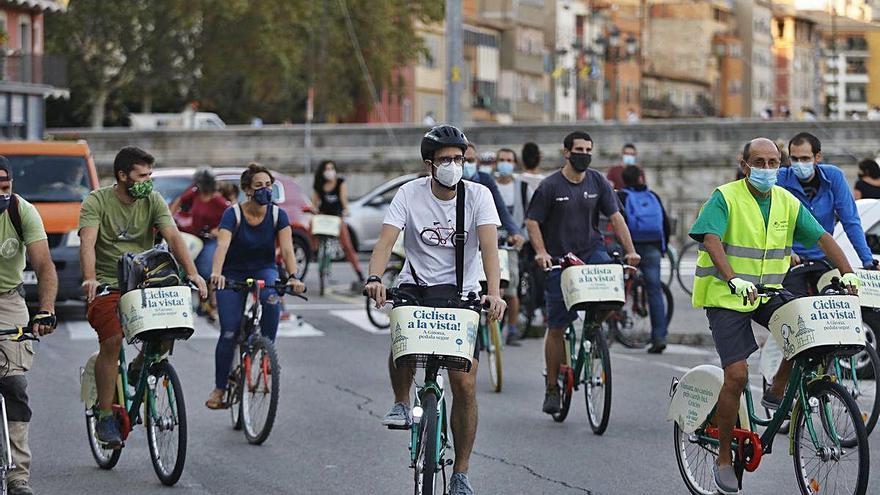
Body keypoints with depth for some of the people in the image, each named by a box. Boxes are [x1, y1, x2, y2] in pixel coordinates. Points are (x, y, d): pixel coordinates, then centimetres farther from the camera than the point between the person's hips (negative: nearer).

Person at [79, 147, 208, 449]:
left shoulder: (153, 201, 5)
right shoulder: (97, 202, -5)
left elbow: (173, 237, -7)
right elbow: (88, 242, -20)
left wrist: (192, 273, -23)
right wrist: (89, 279, -38)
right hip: (106, 286, -4)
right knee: (111, 342, -24)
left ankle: (139, 367, 10)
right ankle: (105, 418, -13)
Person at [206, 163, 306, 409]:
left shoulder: (277, 215, -10)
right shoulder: (233, 214, -17)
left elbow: (287, 249, -21)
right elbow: (222, 245, -31)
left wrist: (293, 277, -39)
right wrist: (216, 273, -50)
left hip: (264, 271, 1)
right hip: (233, 275, -1)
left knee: (272, 298, -34)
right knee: (229, 333, -10)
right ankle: (219, 388, 5)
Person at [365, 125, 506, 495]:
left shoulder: (478, 195, -7)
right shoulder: (410, 194, -7)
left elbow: (489, 246, -20)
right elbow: (386, 240, -17)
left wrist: (493, 293, -36)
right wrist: (375, 278, -37)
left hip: (461, 293, 0)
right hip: (416, 286, 0)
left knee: (465, 385, -7)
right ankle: (401, 403, -6)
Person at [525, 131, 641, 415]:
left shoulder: (598, 183, 3)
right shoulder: (550, 186, -5)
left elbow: (615, 217, 1)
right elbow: (532, 221, -4)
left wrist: (630, 251, -10)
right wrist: (541, 252, -19)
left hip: (591, 250, 2)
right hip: (560, 259, -2)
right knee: (556, 328, 0)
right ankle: (552, 388, 11)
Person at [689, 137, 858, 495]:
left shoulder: (787, 203, 4)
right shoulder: (726, 198, -11)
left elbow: (822, 237, 3)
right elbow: (711, 240, -24)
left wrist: (846, 272, -12)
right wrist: (734, 281, -39)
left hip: (768, 293, 5)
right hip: (726, 297, -5)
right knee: (737, 374, -15)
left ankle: (778, 390, 6)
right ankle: (723, 459, 0)